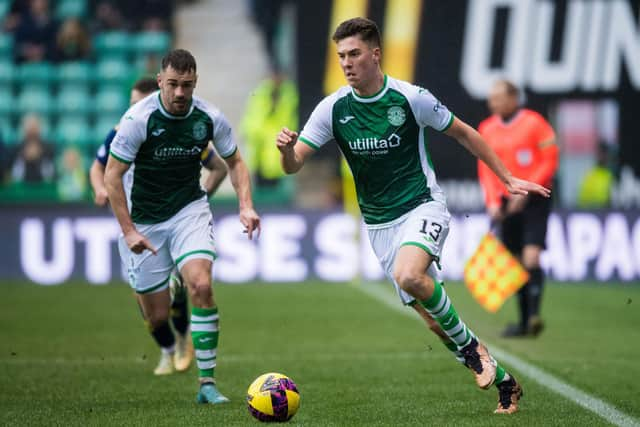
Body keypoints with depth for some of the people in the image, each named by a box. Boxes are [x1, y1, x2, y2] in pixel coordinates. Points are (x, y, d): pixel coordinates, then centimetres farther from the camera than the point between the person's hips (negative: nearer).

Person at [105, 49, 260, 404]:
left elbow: (234, 162, 8)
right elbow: (112, 175, -12)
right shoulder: (139, 118, -18)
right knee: (158, 318, -2)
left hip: (190, 209, 2)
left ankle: (207, 382, -16)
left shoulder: (209, 118, -8)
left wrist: (246, 205, -7)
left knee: (201, 285, -24)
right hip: (145, 220, -1)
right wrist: (128, 231, -17)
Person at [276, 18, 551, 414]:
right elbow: (293, 165, -6)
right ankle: (504, 381, 19)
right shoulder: (333, 109, -4)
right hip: (380, 224, 4)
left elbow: (464, 133, 3)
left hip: (423, 207, -4)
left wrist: (508, 179, 5)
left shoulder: (411, 97, -10)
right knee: (434, 319, 3)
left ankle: (470, 345, -12)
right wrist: (287, 148, -30)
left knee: (408, 276, -34)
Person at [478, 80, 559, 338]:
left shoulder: (534, 123, -7)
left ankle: (534, 314, -22)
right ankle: (524, 322, 13)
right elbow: (486, 169, 11)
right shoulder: (487, 129, 9)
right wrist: (493, 202, -2)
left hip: (534, 200, -5)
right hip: (507, 203, 5)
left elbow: (549, 161, -9)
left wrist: (525, 191, -17)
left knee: (531, 258, -18)